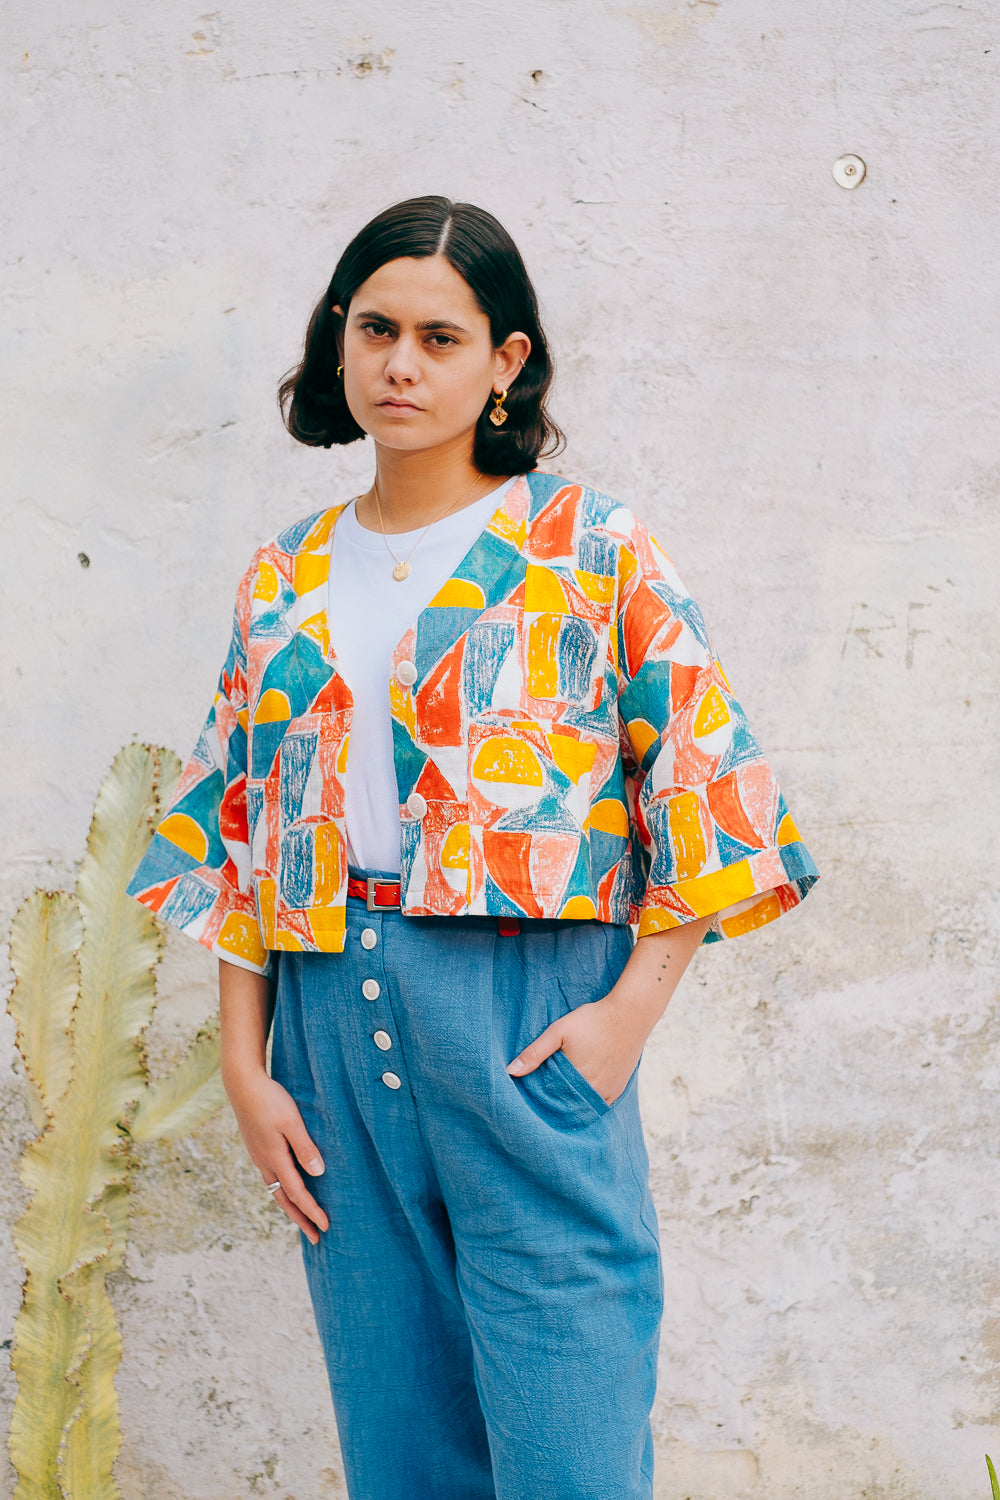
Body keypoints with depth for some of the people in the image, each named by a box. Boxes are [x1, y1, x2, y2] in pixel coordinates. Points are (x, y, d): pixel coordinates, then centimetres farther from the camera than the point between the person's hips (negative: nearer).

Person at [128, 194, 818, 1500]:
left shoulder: (588, 548, 1)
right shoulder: (284, 583, 13)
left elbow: (704, 783, -2)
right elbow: (237, 838, 12)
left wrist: (632, 1007, -10)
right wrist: (245, 1070, 5)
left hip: (528, 1022, -4)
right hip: (332, 1020, 4)